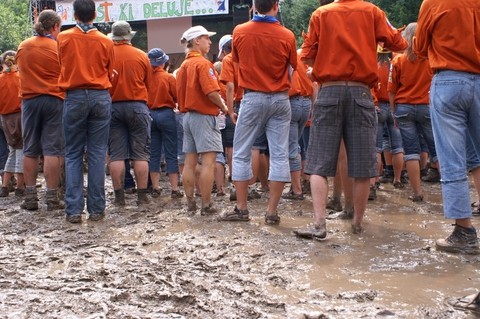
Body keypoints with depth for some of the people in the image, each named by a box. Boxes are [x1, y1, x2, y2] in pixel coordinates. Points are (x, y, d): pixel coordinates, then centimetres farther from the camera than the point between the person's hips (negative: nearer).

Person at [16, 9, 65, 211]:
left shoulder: (23, 47, 8)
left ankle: (30, 197, 11)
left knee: (30, 150, 9)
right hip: (54, 100, -4)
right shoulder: (59, 48, -6)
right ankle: (52, 198, -2)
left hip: (29, 100, 4)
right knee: (52, 149, -2)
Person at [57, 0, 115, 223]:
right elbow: (110, 73, 9)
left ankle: (74, 210, -1)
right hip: (101, 97, 0)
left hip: (74, 97, 0)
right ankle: (96, 209, 4)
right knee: (97, 154, 3)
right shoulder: (106, 42, 0)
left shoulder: (63, 38, 1)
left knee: (73, 155, 4)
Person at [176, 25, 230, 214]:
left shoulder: (184, 65, 13)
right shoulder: (203, 63, -13)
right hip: (204, 116, -9)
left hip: (188, 115, 9)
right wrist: (223, 107, -7)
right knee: (208, 162, -7)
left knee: (190, 162, 10)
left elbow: (181, 93, 15)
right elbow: (211, 92, -21)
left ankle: (190, 202, 16)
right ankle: (206, 205, -7)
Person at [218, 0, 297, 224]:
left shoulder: (239, 32, -4)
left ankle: (242, 209, 10)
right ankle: (272, 212, 3)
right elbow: (292, 67, 5)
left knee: (241, 153, 9)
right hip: (280, 100, 0)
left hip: (252, 98, 0)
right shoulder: (287, 36, -7)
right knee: (279, 155, 3)